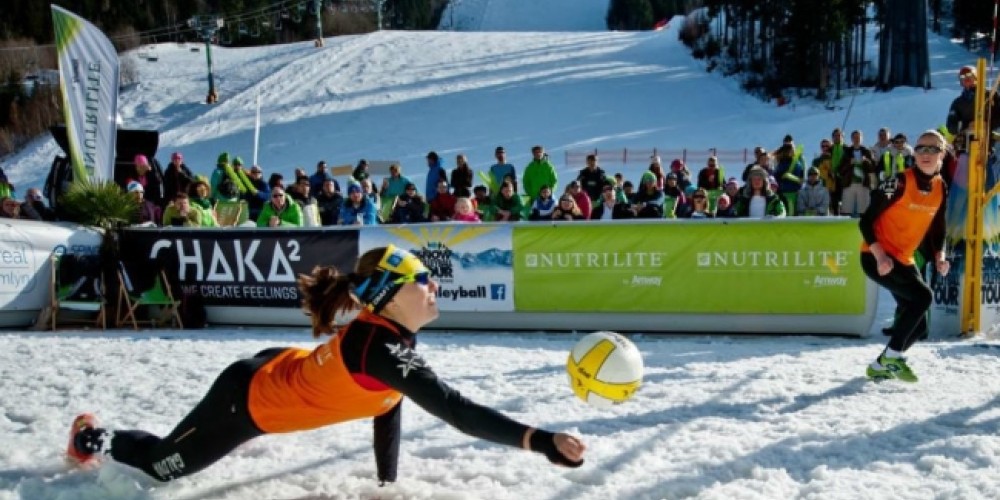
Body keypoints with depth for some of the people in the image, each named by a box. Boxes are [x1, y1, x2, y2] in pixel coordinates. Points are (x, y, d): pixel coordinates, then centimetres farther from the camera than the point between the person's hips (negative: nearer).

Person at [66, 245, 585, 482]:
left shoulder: (384, 334, -13)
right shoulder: (381, 345, -39)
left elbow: (389, 406, 0)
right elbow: (453, 409, -48)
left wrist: (388, 480, 0)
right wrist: (538, 440, -54)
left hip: (275, 372, 8)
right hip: (247, 399, -8)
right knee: (161, 465, 15)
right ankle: (95, 438, 41)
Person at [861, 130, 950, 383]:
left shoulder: (940, 188, 3)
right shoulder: (900, 182, -18)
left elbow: (937, 229, 16)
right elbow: (866, 221, -17)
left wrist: (939, 257, -2)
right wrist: (880, 257, -27)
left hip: (904, 260, 7)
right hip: (876, 257, -7)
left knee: (918, 324, 5)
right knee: (923, 296, -25)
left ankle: (879, 366, 24)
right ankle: (892, 356, -13)